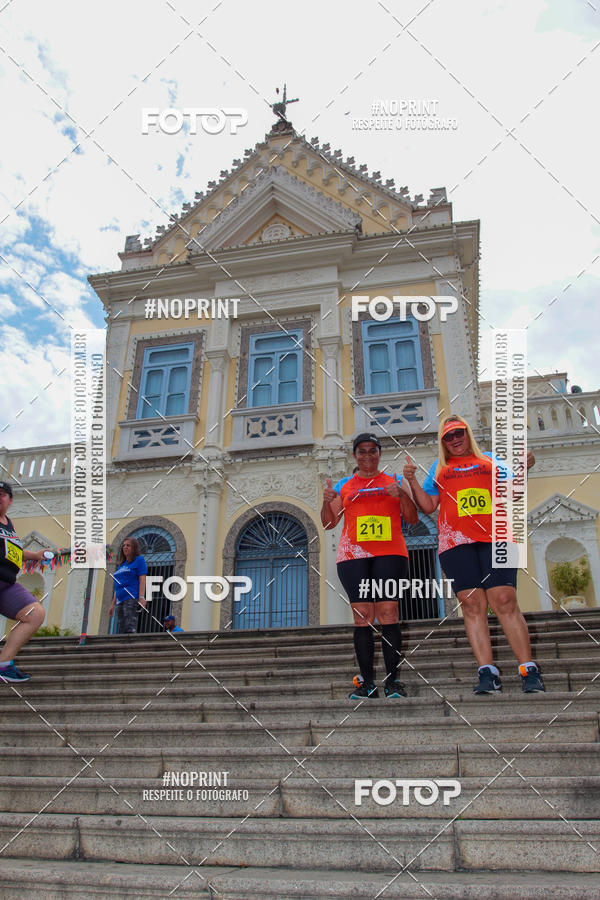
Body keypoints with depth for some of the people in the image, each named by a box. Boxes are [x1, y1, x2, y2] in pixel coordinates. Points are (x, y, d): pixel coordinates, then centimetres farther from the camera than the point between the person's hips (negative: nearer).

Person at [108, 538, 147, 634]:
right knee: (122, 630, 2)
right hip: (120, 600, 8)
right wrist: (113, 604, 20)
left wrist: (141, 597, -18)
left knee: (130, 628, -19)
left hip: (132, 598, -8)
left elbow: (142, 579, -6)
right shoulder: (121, 565, 26)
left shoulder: (139, 560, 5)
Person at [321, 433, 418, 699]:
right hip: (353, 555, 1)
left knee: (388, 613, -11)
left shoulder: (395, 481, 16)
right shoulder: (343, 486, 18)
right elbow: (329, 523, 15)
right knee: (362, 615, -5)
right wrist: (326, 501, -4)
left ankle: (392, 680, -5)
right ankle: (367, 683, -2)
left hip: (390, 553, -1)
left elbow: (413, 519, 10)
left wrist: (401, 495, -7)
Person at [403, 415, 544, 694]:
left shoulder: (490, 460, 21)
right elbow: (428, 506, 14)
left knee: (505, 600, -12)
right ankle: (487, 672, -6)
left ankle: (528, 669, -7)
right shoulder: (439, 468, 21)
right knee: (472, 604, -8)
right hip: (456, 542, 1)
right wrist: (412, 480, 0)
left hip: (494, 538, -1)